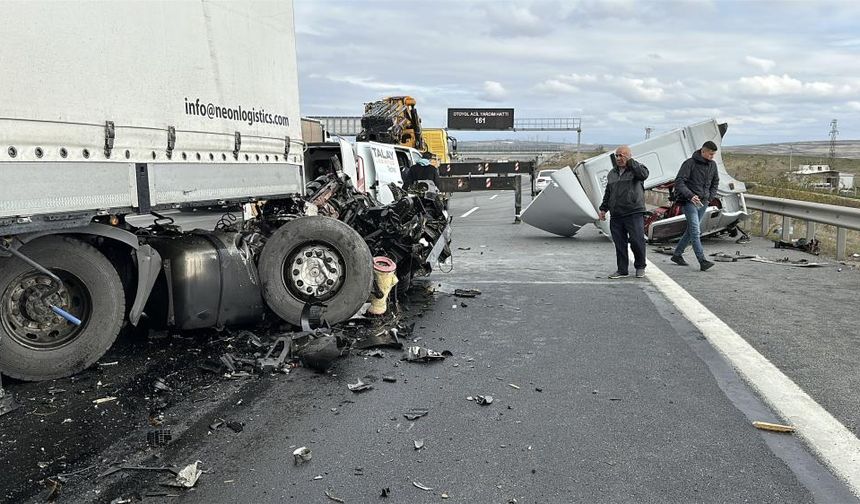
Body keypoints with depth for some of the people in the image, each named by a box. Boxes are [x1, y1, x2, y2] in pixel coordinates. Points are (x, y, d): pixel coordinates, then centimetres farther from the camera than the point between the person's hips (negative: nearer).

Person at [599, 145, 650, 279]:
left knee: (637, 240, -7)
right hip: (616, 215, 5)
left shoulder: (636, 168, 2)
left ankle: (640, 267, 13)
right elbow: (608, 193, 26)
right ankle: (622, 270, 13)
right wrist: (603, 209, 20)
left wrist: (630, 161, -18)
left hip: (634, 214, -5)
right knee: (619, 244, 5)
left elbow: (644, 174, -23)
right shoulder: (612, 174, 18)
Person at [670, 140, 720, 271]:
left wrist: (711, 196, 10)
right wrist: (690, 195, -27)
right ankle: (702, 261, -18)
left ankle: (677, 254, 24)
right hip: (690, 201, -7)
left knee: (691, 230, 12)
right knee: (695, 231, -13)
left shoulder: (713, 165, 10)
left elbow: (715, 182, 25)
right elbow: (679, 182, -16)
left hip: (703, 202, 7)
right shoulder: (690, 163, -11)